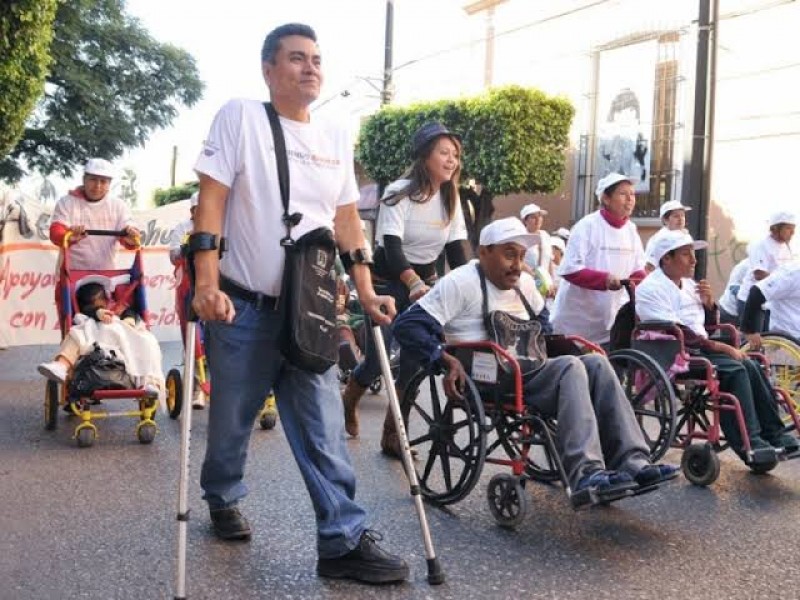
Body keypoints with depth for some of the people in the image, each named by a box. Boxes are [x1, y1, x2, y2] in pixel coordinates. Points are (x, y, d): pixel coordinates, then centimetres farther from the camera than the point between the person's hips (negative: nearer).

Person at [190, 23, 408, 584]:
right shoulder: (240, 116, -4)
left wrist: (366, 293, 6)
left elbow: (347, 220, 12)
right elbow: (212, 200, -10)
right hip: (242, 306, -3)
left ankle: (345, 540, 2)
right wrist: (206, 283, -19)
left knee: (324, 426, -1)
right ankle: (223, 501, 38)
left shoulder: (337, 137, 10)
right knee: (232, 420, 12)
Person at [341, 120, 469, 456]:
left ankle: (392, 436, 11)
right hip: (389, 283, -5)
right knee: (378, 358, -4)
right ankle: (347, 403, 30)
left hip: (425, 282, 5)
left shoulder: (451, 198, 1)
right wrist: (414, 284, -46)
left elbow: (456, 249, -3)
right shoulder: (400, 193, -17)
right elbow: (392, 246, -28)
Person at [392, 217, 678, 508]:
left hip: (527, 373, 8)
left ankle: (632, 463, -20)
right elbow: (407, 325, -15)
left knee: (596, 363, -11)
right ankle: (585, 474, -38)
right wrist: (448, 361, -25)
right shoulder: (461, 282, -7)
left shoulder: (524, 283, 19)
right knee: (569, 368, -26)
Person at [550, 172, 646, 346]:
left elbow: (638, 270, 11)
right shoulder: (587, 226, -14)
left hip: (610, 321, 6)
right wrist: (604, 279, -30)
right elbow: (569, 269, -19)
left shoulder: (631, 229, 6)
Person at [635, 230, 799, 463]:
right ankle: (749, 443, -25)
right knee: (734, 370, -26)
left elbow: (709, 325, 25)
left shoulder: (689, 284, 16)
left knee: (751, 366, -13)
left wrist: (708, 302, 5)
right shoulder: (651, 288, -10)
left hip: (700, 347, 8)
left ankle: (773, 434, -8)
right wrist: (720, 347, -19)